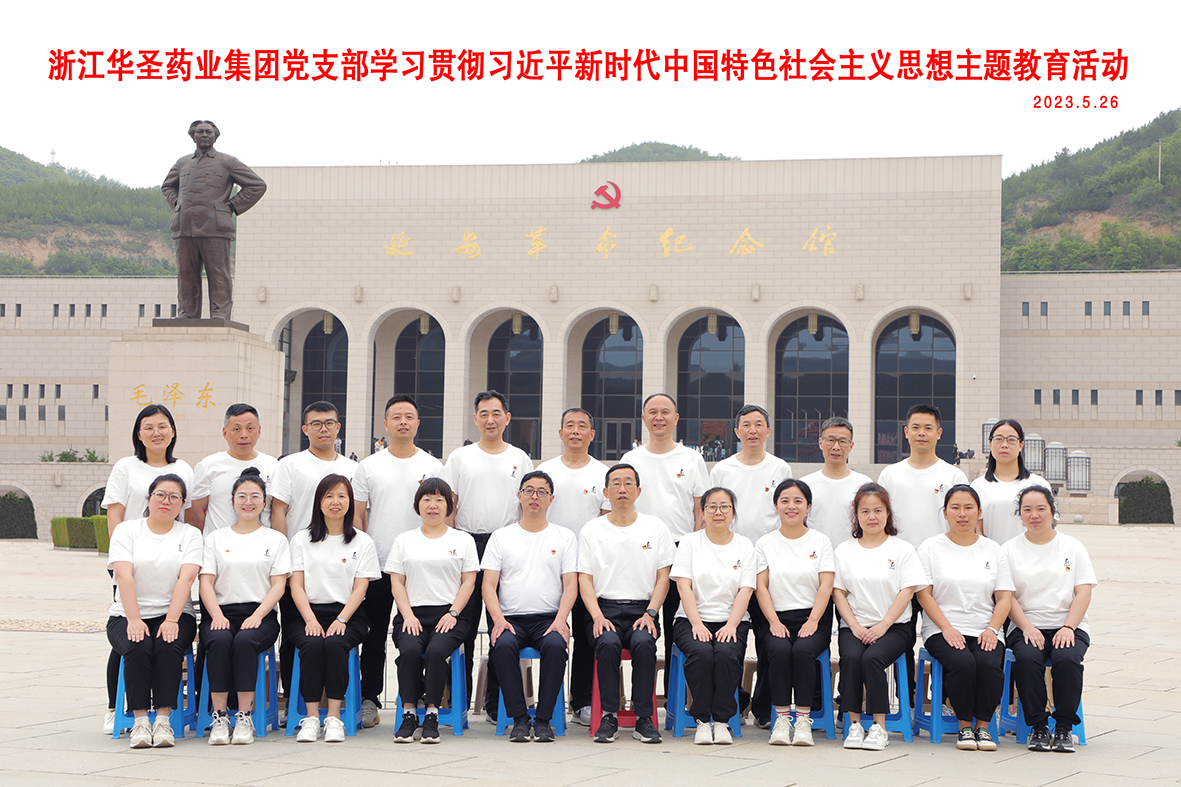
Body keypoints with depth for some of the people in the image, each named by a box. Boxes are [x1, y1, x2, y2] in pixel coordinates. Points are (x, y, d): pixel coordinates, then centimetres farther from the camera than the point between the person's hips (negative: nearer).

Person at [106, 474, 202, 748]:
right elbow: (124, 576, -8)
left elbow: (186, 578, -6)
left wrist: (171, 620, -21)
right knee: (138, 647, -31)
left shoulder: (190, 534, 9)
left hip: (172, 615, 0)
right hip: (128, 615, 0)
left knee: (168, 646, -31)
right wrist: (134, 620, -22)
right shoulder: (126, 530, 7)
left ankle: (163, 720, -25)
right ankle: (140, 720, -24)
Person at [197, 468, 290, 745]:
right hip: (221, 611, 1)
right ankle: (219, 716, -30)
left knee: (245, 641, -35)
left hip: (260, 614, -1)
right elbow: (206, 582, 7)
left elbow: (278, 585, 5)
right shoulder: (215, 538, 17)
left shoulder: (276, 539, 15)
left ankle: (245, 717, -31)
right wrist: (217, 616, -12)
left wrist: (256, 616, -13)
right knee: (219, 640, -34)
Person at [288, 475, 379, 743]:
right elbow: (296, 585, 5)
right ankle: (311, 717, -27)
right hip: (309, 612, 1)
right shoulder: (301, 539, 13)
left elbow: (360, 588, 2)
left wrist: (341, 620, -15)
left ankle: (334, 717, -28)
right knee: (312, 645, -32)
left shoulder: (362, 542, 11)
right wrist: (311, 620, -12)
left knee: (335, 644, -33)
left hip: (348, 614, -1)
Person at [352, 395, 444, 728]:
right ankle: (369, 699, 12)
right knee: (374, 635, 4)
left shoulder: (432, 467, 6)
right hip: (377, 564, 0)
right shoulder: (368, 466, 6)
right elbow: (358, 516, 6)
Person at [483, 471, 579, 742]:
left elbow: (570, 584, 4)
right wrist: (499, 619, -13)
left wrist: (560, 620, -14)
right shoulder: (501, 537, 14)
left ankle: (544, 719, -23)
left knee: (555, 645, -34)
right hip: (511, 618, 1)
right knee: (503, 645, -34)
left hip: (549, 618, 0)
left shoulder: (565, 537, 13)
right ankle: (519, 719, -23)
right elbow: (489, 585, 6)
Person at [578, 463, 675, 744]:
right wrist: (598, 616, -10)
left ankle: (644, 719, -22)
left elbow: (663, 577, 7)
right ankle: (609, 718, -22)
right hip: (605, 607, 0)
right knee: (608, 643, -32)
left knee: (644, 643, -32)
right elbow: (585, 579, 5)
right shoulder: (591, 530, 11)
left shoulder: (656, 528, 11)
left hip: (643, 608, 0)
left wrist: (650, 614, -7)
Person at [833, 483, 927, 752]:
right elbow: (838, 592, 7)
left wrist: (882, 626, -13)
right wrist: (855, 626, -8)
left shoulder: (902, 549, 7)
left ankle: (879, 727, -24)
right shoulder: (844, 551, 14)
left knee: (873, 657, -32)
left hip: (894, 626, -2)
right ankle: (854, 724, -24)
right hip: (854, 625, 2)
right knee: (851, 657, -31)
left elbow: (907, 591, -1)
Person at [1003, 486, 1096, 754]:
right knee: (1027, 658, -33)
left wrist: (1068, 627, -13)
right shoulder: (1010, 549, 10)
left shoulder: (1073, 546, 11)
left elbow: (1083, 592, 3)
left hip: (1068, 625, 0)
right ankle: (1038, 726, -17)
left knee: (1066, 658, -32)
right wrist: (1027, 627, -14)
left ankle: (1064, 727, -16)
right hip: (1026, 626, 0)